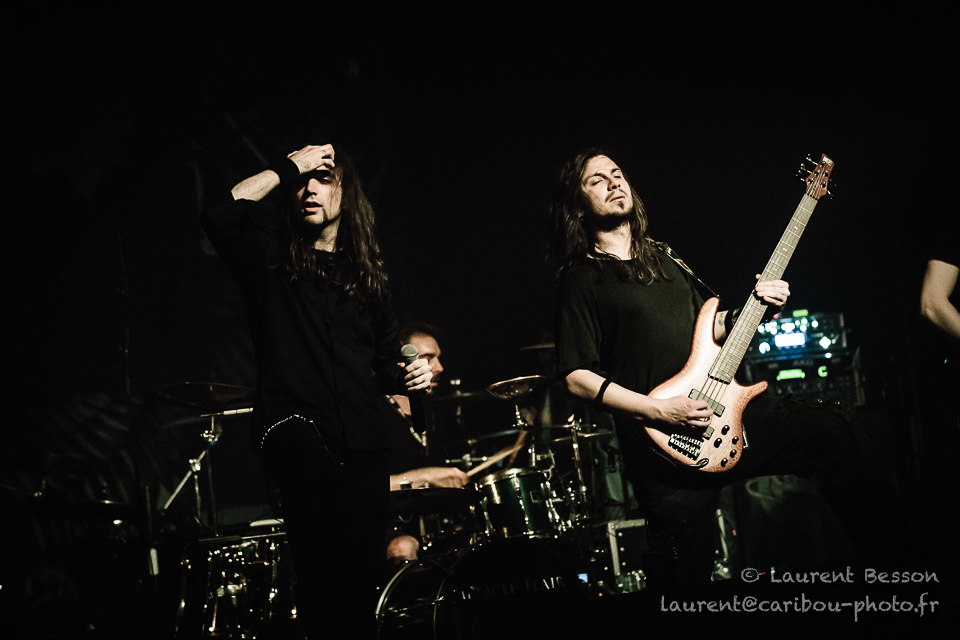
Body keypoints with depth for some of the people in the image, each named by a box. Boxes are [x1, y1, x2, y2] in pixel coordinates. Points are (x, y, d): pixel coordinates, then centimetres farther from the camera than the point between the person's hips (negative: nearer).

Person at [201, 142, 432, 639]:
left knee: (362, 578, -4)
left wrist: (406, 375, 6)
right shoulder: (272, 261, 10)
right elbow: (219, 216, -9)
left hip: (361, 439, 4)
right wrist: (288, 167, -3)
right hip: (291, 424, -4)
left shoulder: (366, 277, 20)